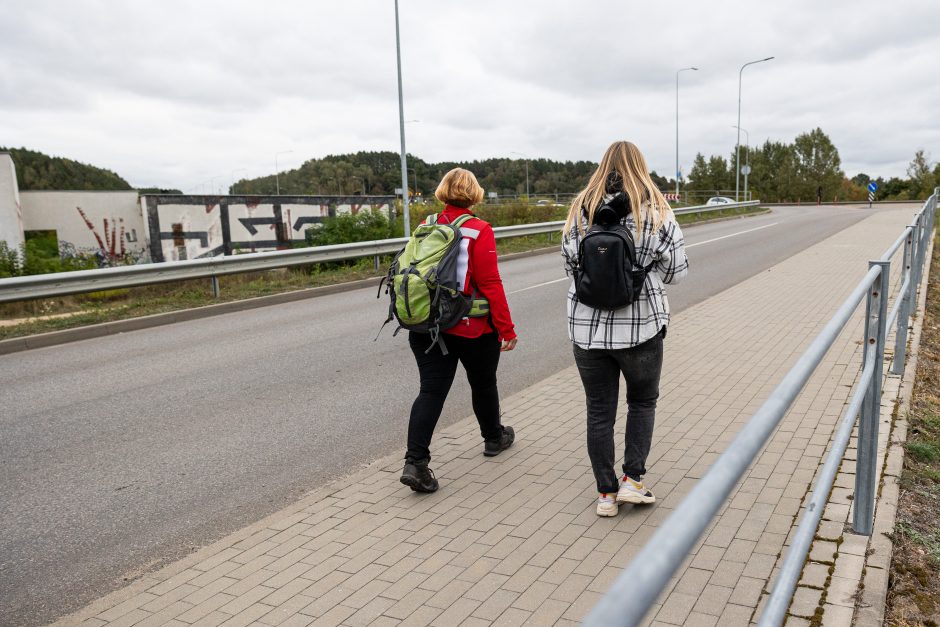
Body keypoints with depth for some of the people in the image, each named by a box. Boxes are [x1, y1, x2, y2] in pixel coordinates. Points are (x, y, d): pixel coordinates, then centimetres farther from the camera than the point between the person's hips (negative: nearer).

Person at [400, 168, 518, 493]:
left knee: (431, 390, 2)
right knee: (483, 384, 18)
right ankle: (494, 438, 41)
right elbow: (490, 283, -15)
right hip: (473, 329, -3)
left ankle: (415, 463, -8)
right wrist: (507, 328, -9)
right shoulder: (479, 231, -12)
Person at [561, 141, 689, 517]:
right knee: (642, 401, 21)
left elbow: (569, 266, 6)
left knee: (599, 411, 12)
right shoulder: (656, 211, -7)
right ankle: (633, 480, 17)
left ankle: (606, 494, 19)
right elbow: (677, 271, -2)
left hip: (586, 327, 2)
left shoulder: (579, 210, 0)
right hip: (640, 326, -2)